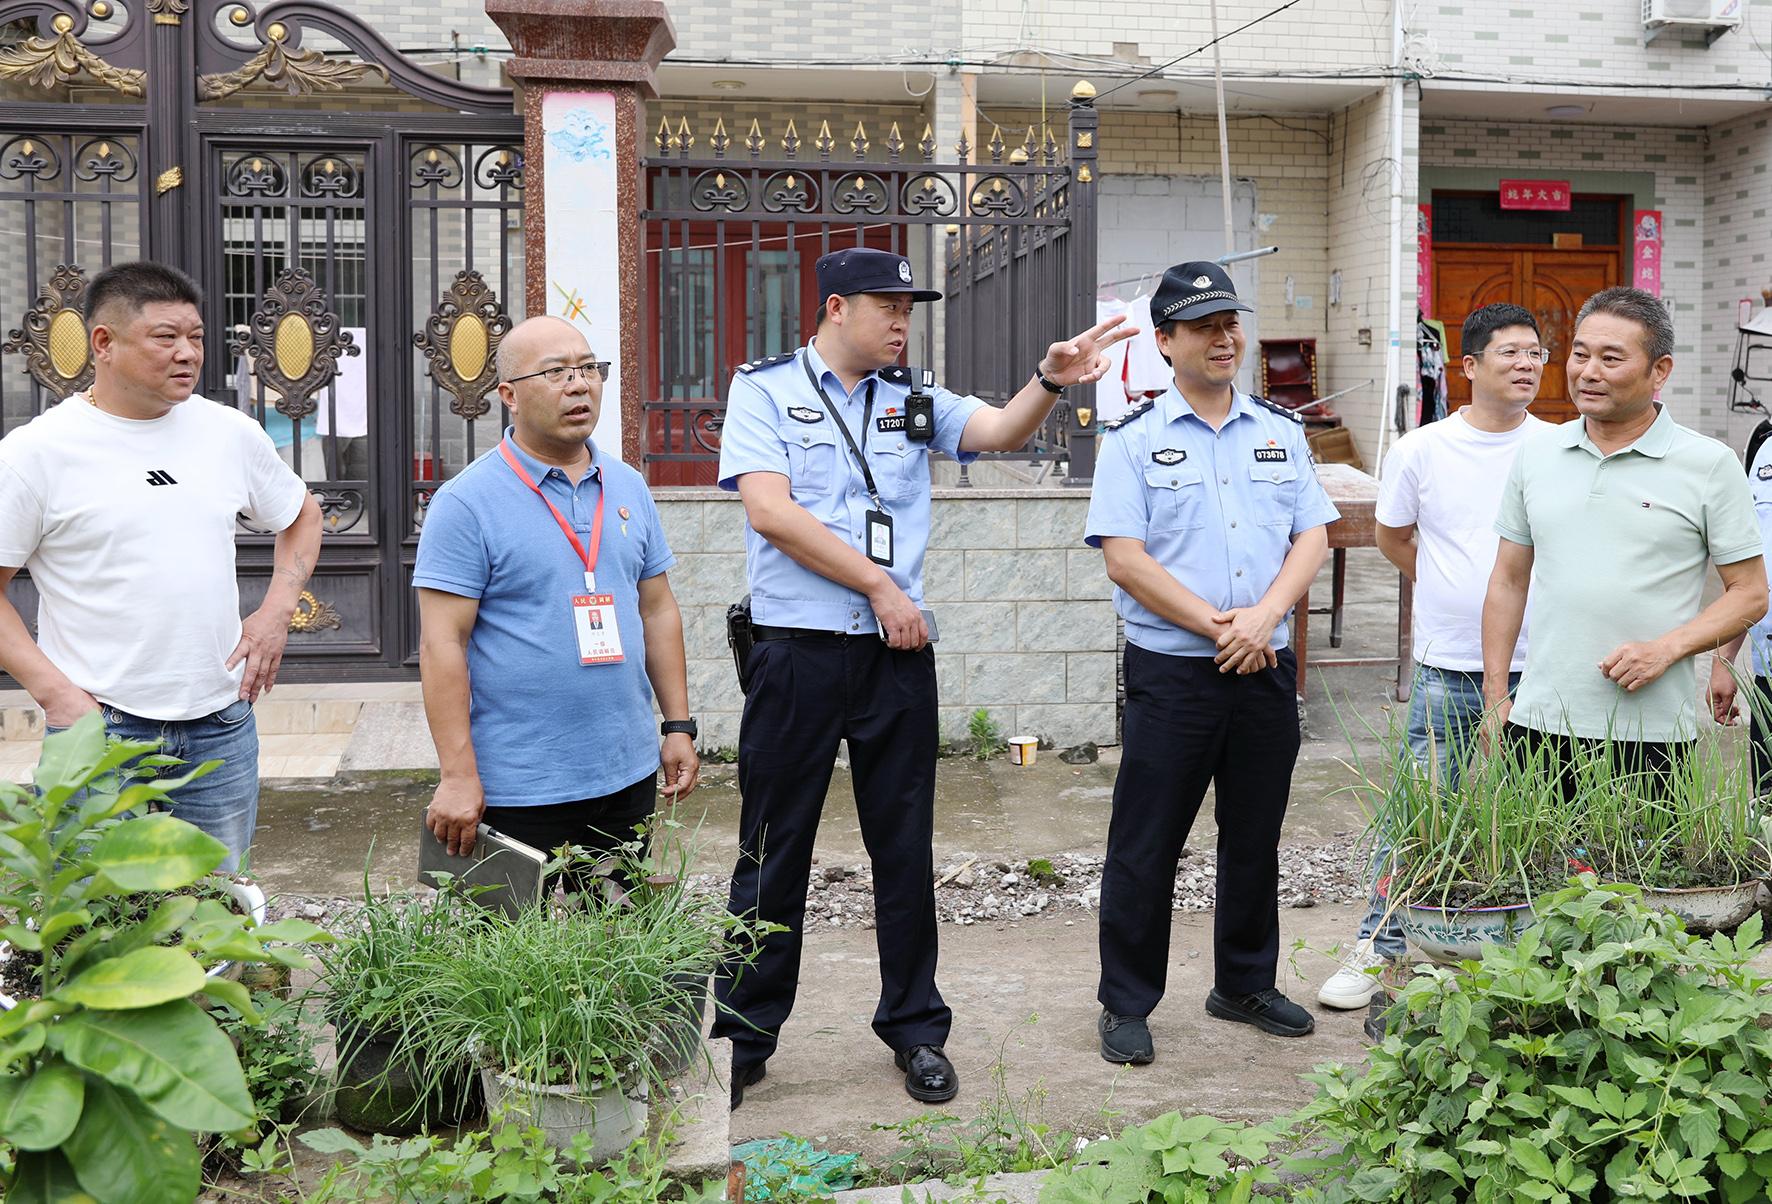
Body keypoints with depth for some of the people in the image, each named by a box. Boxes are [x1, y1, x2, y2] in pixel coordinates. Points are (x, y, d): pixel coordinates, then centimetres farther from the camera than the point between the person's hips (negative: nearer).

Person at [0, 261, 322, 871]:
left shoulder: (232, 432, 6)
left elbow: (301, 515, 21)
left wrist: (276, 610, 6)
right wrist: (53, 692, -12)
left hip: (221, 726, 4)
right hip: (98, 727, -4)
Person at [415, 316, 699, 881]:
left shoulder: (628, 487, 10)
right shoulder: (467, 502, -8)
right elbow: (442, 644, -12)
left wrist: (679, 726, 10)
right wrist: (458, 776, -16)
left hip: (629, 774, 6)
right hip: (517, 790, -5)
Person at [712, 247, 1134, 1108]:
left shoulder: (912, 398, 12)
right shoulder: (764, 389, 0)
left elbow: (1000, 431, -2)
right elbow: (770, 511, -11)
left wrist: (1051, 381, -23)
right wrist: (879, 585, -11)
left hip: (898, 651, 4)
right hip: (797, 650, -3)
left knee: (905, 847, 10)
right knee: (774, 849, 5)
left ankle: (916, 1028, 24)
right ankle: (741, 1037, 18)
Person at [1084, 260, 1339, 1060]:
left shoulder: (1282, 432, 11)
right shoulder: (1134, 439, -2)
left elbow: (1312, 537, 6)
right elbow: (1124, 559, -10)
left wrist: (1263, 616, -10)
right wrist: (1214, 626, -14)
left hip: (1266, 667, 4)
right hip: (1170, 671, -4)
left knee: (1256, 837, 15)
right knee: (1146, 845, 1)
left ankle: (1245, 984, 32)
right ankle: (1125, 1005, 14)